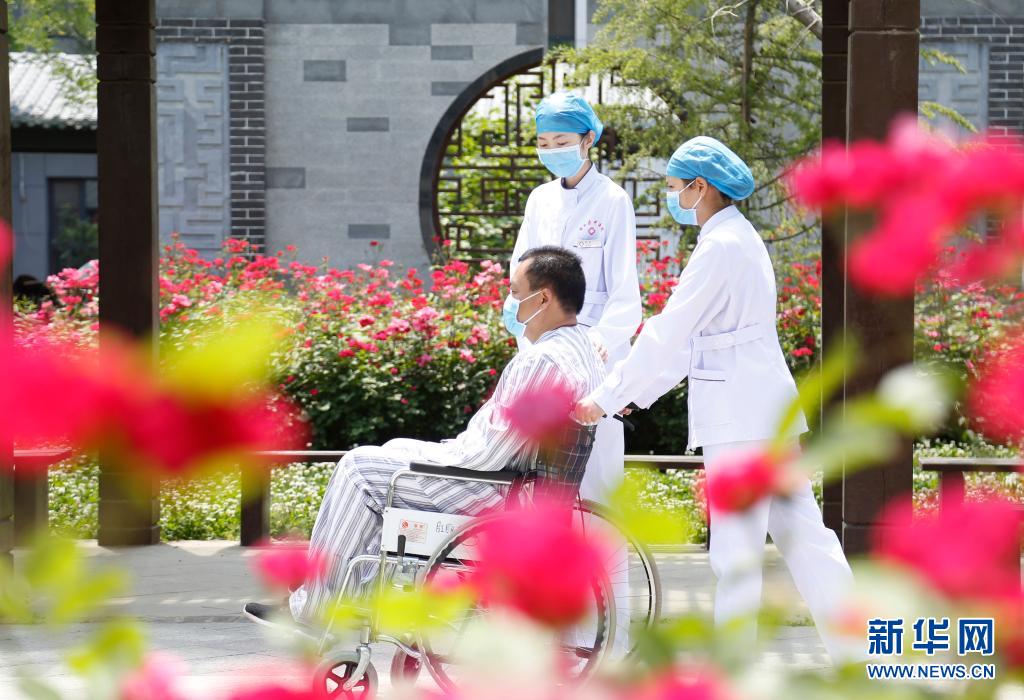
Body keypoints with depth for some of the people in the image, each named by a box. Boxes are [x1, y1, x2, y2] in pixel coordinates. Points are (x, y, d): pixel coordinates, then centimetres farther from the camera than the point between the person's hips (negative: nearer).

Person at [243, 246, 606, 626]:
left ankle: (313, 604, 10)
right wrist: (449, 448, 12)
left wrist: (438, 457, -8)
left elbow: (490, 454, -27)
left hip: (489, 492, -10)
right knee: (397, 448, 25)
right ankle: (362, 588, 25)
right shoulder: (584, 350, 6)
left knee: (359, 467, 1)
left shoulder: (539, 363, -27)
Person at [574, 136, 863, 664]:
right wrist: (635, 395, 17)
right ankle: (852, 651, 12)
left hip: (740, 417, -10)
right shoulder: (738, 239, 16)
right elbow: (690, 335, 19)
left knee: (736, 546, -4)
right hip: (764, 406, 10)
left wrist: (607, 399, -10)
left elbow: (666, 333, -15)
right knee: (800, 531, 10)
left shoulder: (721, 247, -14)